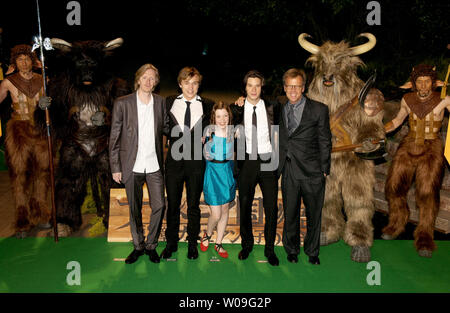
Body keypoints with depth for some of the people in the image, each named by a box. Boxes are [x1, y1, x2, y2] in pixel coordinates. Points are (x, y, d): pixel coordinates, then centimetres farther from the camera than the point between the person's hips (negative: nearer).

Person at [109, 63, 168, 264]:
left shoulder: (160, 102, 3)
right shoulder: (122, 103, -4)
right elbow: (114, 137, -2)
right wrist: (115, 167, -3)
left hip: (154, 165, 2)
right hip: (132, 166, -1)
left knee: (159, 206, 1)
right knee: (134, 209, 10)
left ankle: (151, 245, 22)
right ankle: (138, 246, 28)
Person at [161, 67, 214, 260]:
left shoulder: (208, 106, 1)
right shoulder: (169, 103, 5)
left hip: (196, 162, -1)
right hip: (174, 160, 1)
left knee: (194, 206, 10)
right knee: (172, 204, 10)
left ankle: (192, 244, 25)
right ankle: (171, 243, 26)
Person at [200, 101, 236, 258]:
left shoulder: (233, 132, 0)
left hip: (228, 172, 4)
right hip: (213, 172, -4)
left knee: (225, 210, 12)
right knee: (216, 214, -3)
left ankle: (218, 243, 28)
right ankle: (207, 234, 29)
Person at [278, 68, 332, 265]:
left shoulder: (319, 110, -1)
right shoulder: (280, 111, 9)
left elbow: (325, 142, 0)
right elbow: (280, 142, 12)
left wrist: (324, 170, -2)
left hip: (312, 173, -2)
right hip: (289, 172, 2)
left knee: (314, 215, 10)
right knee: (290, 214, 11)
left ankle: (312, 252, 28)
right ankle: (292, 250, 30)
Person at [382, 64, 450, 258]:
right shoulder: (407, 100, 3)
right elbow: (398, 120, 17)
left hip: (432, 149, -3)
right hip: (409, 146, 4)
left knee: (427, 191, -14)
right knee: (394, 185, 0)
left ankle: (424, 236, -3)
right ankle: (397, 224, 21)